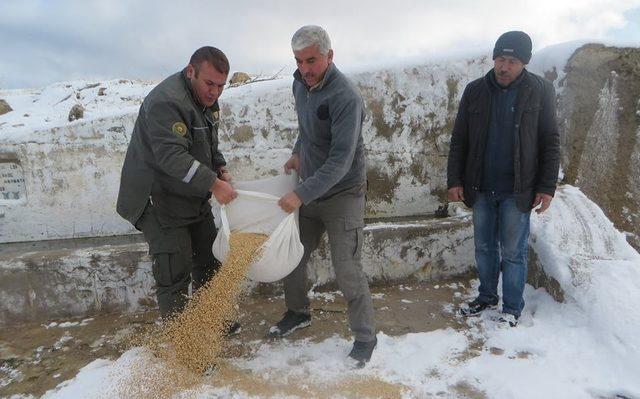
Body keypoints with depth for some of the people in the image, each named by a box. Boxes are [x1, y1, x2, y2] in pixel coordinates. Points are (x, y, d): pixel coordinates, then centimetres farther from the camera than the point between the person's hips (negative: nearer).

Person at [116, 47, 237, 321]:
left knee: (208, 261, 16)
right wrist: (212, 183, -36)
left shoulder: (207, 98, 8)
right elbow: (171, 156, -32)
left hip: (196, 199, 9)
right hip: (160, 203, -9)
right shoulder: (166, 102, -23)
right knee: (175, 273, -4)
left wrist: (219, 167, 0)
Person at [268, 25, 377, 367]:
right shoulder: (300, 84, 1)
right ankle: (297, 313, 39)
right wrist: (298, 152, 8)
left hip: (342, 194, -7)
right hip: (309, 190, 8)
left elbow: (340, 161, -28)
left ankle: (365, 337, 16)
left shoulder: (345, 97, -24)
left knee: (346, 269, -5)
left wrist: (301, 194, -32)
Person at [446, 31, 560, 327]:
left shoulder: (540, 91, -3)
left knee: (513, 252, 6)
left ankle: (512, 308, 22)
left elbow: (550, 143, -2)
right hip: (480, 188, 3)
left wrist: (547, 187, -7)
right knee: (484, 247, 15)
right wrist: (454, 180, 0)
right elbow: (459, 140, 4)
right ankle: (487, 296, 34)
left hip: (518, 191, -3)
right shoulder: (475, 90, 2)